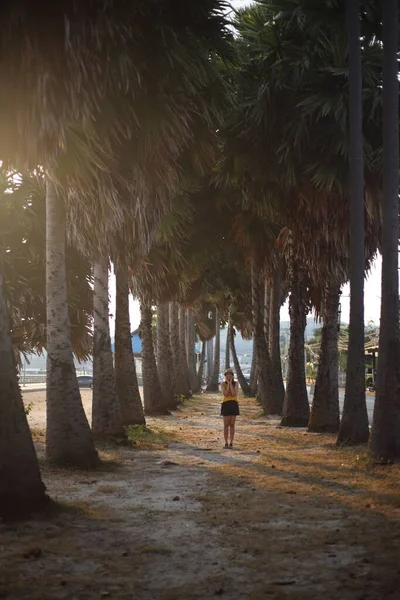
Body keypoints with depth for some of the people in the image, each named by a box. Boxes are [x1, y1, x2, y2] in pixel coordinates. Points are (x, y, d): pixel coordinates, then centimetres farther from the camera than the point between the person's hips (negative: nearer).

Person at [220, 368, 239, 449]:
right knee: (226, 425, -1)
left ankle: (231, 443, 6)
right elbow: (225, 394, -14)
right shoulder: (223, 384, 1)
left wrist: (230, 383, -13)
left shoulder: (236, 383, 2)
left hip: (234, 404, 0)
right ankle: (226, 443, 6)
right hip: (226, 404, 0)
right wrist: (228, 383, -13)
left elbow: (234, 394, -13)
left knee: (232, 425, 1)